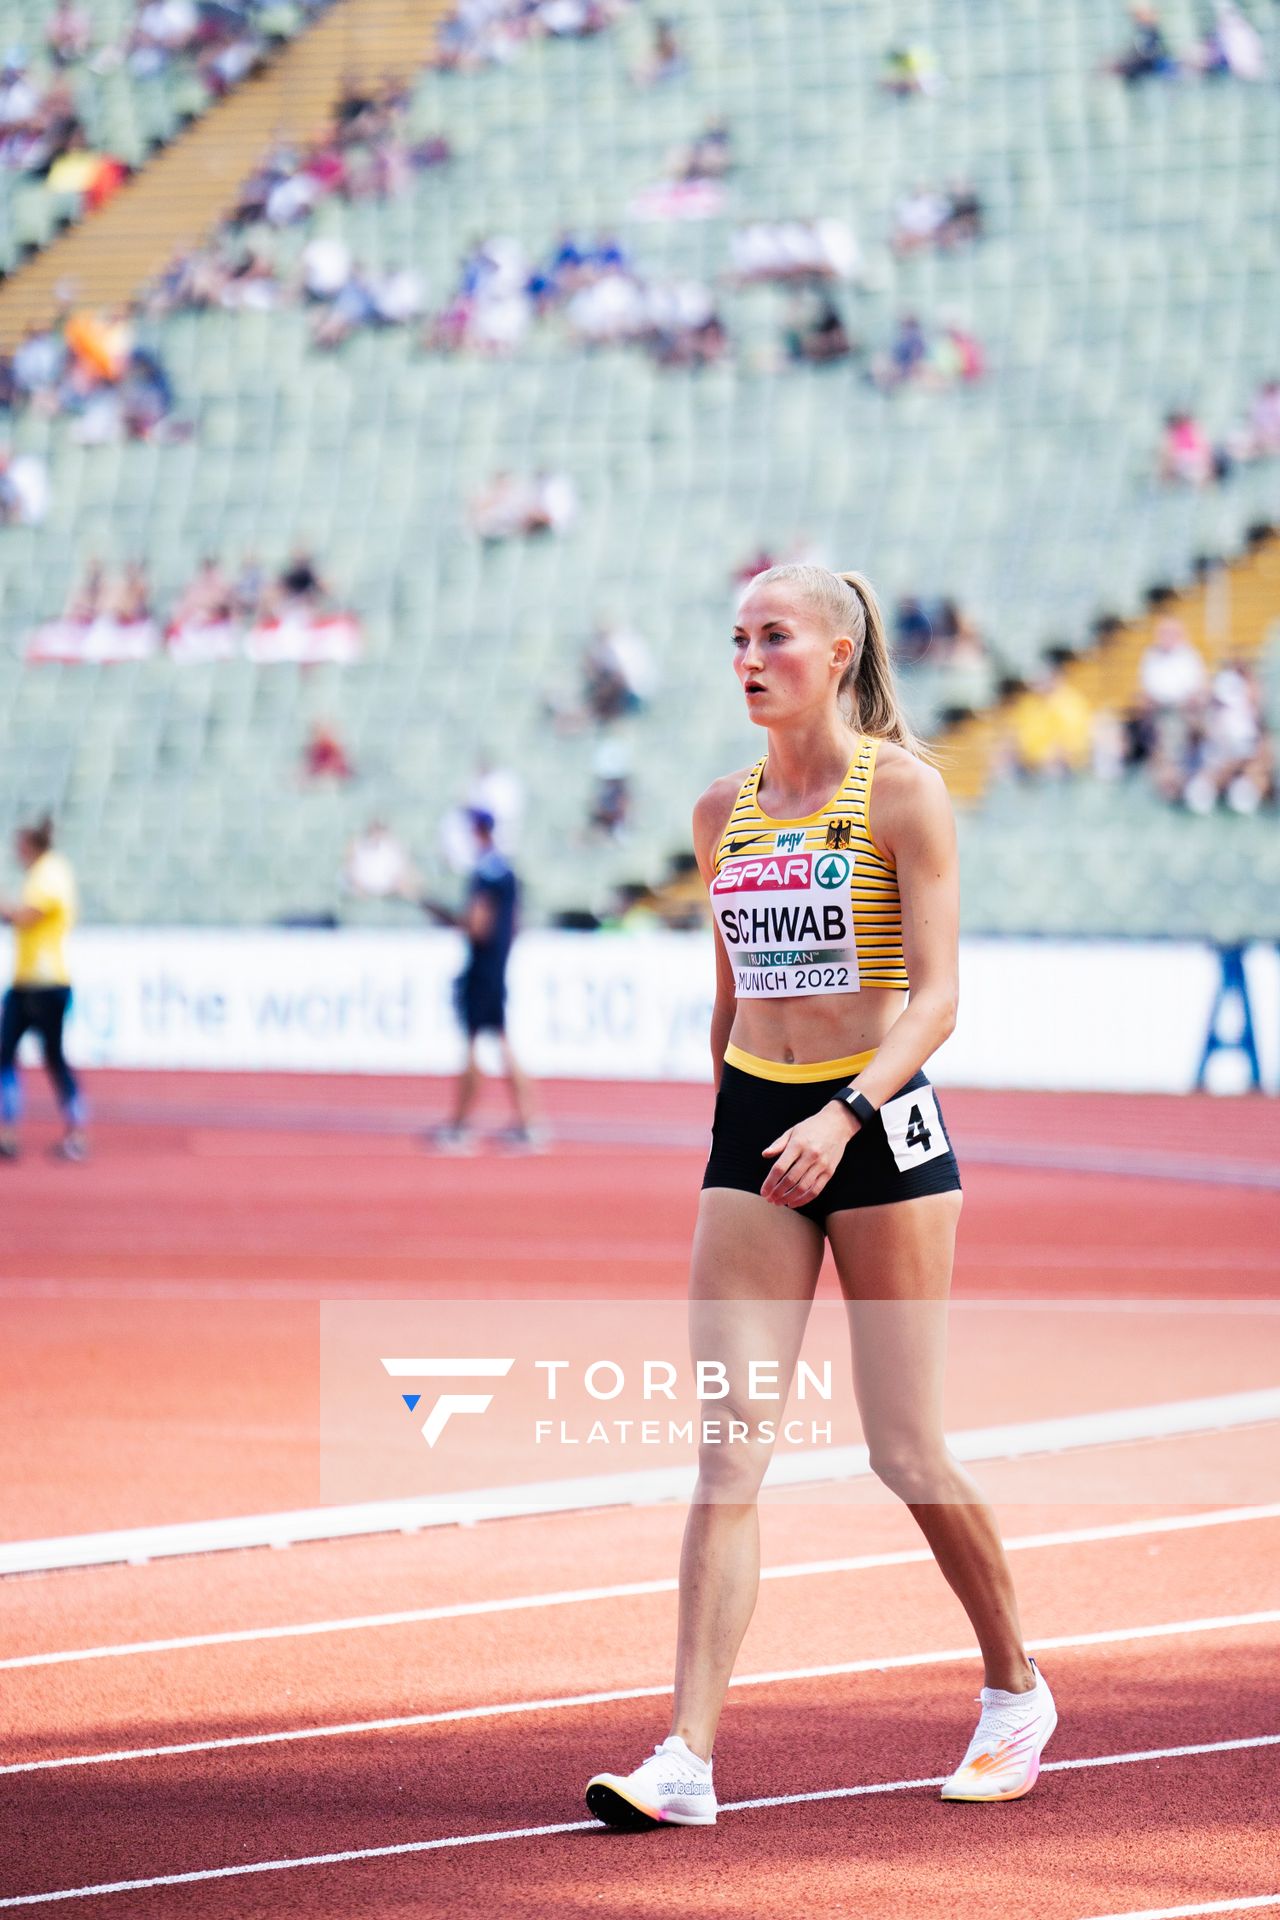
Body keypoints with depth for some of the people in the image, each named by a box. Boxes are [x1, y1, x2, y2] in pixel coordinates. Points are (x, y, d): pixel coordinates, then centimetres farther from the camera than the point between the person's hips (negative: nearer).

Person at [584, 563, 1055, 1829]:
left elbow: (934, 996, -12)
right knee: (726, 1448, -6)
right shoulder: (721, 811, 10)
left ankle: (1015, 1687, 25)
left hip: (879, 1124, -5)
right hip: (750, 1122, 5)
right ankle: (687, 1759, -13)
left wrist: (842, 1116, -25)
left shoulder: (901, 790, -6)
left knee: (907, 1453, 1)